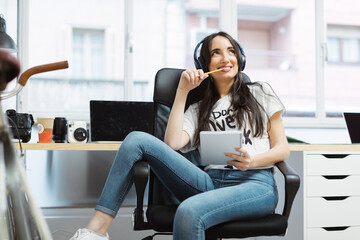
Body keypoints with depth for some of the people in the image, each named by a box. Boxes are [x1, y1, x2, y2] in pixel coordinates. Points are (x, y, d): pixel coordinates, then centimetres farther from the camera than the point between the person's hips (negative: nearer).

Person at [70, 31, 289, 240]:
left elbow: (283, 148, 11)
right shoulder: (198, 110, 24)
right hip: (211, 182, 4)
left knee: (189, 212, -37)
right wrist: (182, 91, 7)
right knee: (137, 139, -12)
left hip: (256, 183, -3)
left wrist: (253, 161, -12)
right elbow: (172, 143, 3)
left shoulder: (260, 92, 18)